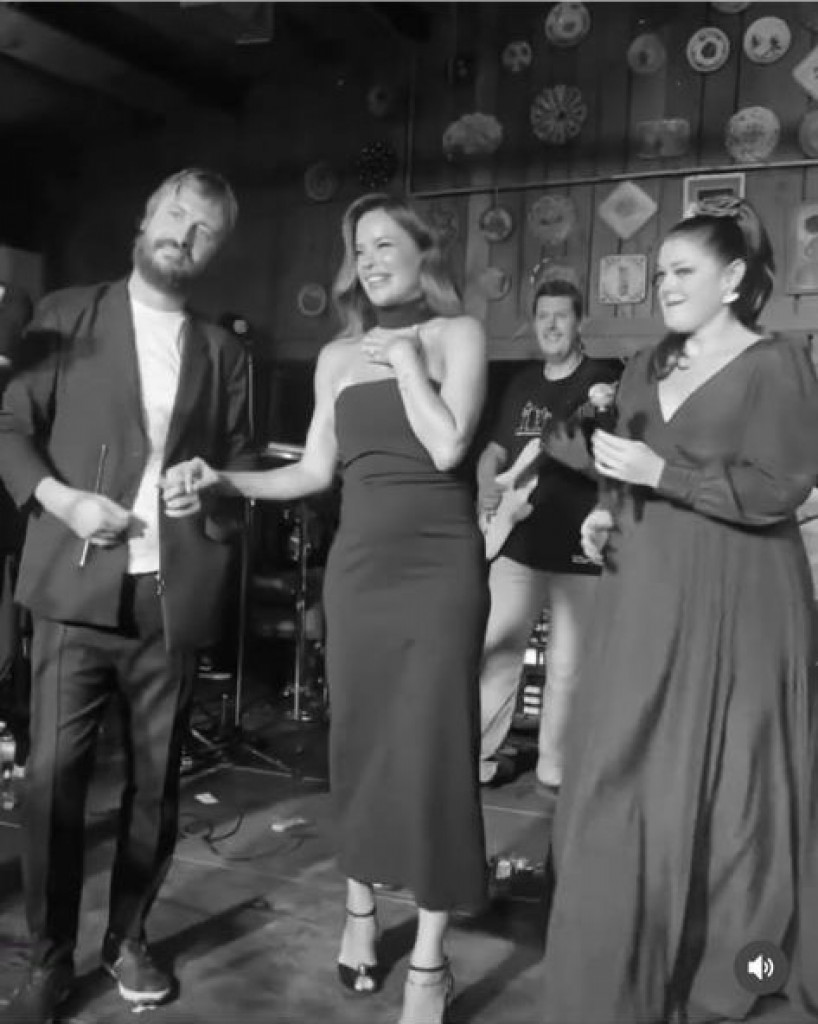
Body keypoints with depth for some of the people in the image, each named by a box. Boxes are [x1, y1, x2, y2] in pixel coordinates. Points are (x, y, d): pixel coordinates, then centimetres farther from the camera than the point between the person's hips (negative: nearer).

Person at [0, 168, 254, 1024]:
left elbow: (240, 463, 17)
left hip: (170, 594, 2)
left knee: (155, 780, 8)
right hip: (77, 585, -2)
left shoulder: (222, 351, 13)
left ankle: (128, 939, 27)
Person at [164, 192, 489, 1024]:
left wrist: (406, 358, -7)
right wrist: (223, 479, 1)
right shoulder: (338, 356, 13)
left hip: (439, 563, -4)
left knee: (430, 746, -3)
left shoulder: (457, 333, 1)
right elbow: (315, 471, 11)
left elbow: (447, 447, -13)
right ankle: (359, 910, 32)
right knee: (359, 740, 11)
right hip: (359, 563, 4)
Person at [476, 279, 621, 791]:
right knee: (494, 651, 3)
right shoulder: (523, 381, 13)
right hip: (520, 544, 4)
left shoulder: (606, 380, -3)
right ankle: (475, 755, 16)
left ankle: (555, 770, 19)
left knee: (567, 668, 3)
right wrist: (487, 484, -3)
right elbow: (496, 448, 18)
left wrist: (580, 457, -30)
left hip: (582, 551, -3)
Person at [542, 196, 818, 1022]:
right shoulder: (647, 368, 14)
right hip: (644, 599, 6)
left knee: (721, 785, 4)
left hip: (733, 603, -5)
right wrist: (607, 516, 2)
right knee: (626, 780, 7)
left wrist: (661, 472, -19)